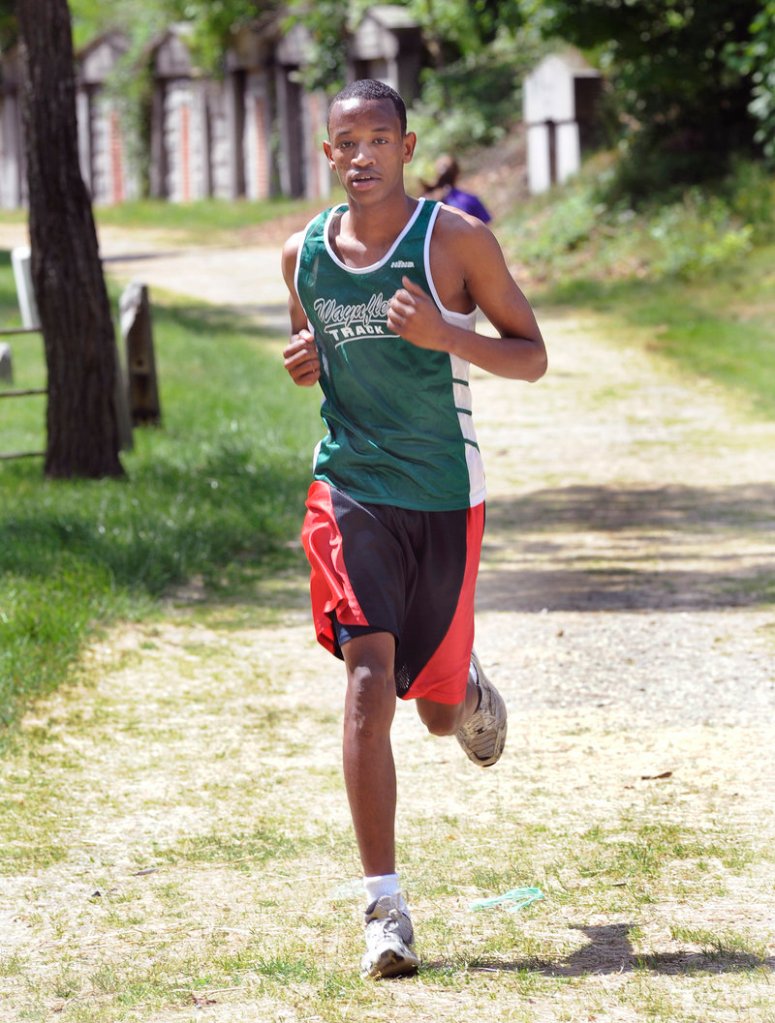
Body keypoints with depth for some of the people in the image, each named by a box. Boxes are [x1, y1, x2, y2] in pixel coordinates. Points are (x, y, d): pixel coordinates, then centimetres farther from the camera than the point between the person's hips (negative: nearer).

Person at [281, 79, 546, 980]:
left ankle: (470, 691, 53)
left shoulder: (455, 239, -7)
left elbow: (531, 357, -3)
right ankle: (384, 907, -17)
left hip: (445, 497, -1)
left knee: (436, 708, 11)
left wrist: (446, 336, -21)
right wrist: (305, 363, -3)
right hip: (350, 490, 1)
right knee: (369, 679, -18)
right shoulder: (304, 253, 3)